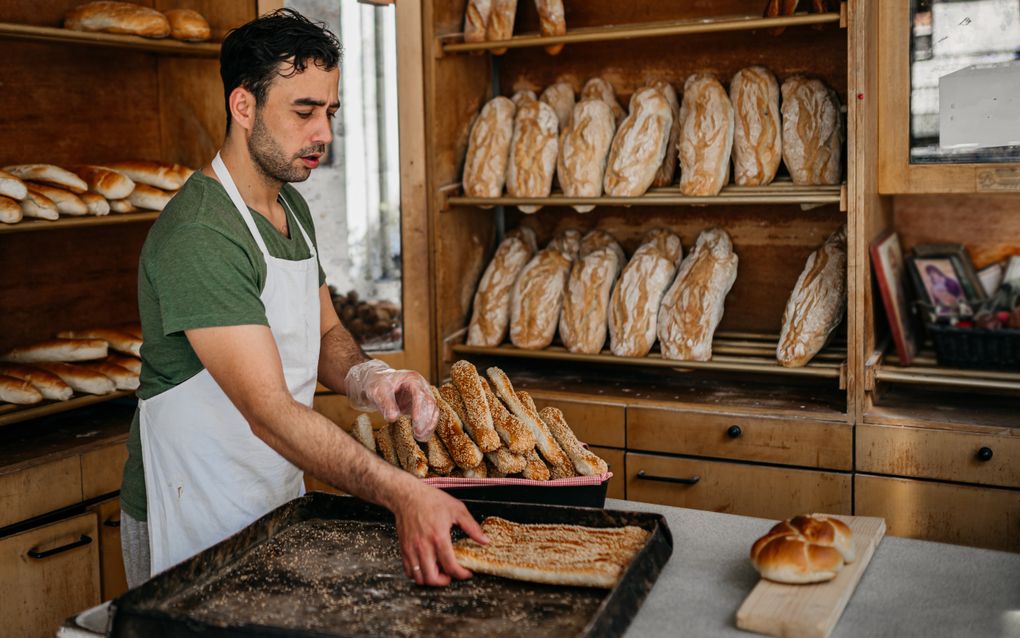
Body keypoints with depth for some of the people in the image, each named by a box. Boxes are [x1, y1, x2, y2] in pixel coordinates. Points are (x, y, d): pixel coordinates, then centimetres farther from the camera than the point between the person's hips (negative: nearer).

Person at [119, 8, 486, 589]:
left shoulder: (292, 209, 6)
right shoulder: (197, 236, -25)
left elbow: (324, 334, 11)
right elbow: (269, 411, -32)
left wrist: (367, 379, -13)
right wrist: (403, 493, -41)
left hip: (278, 506, 9)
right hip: (197, 526, -8)